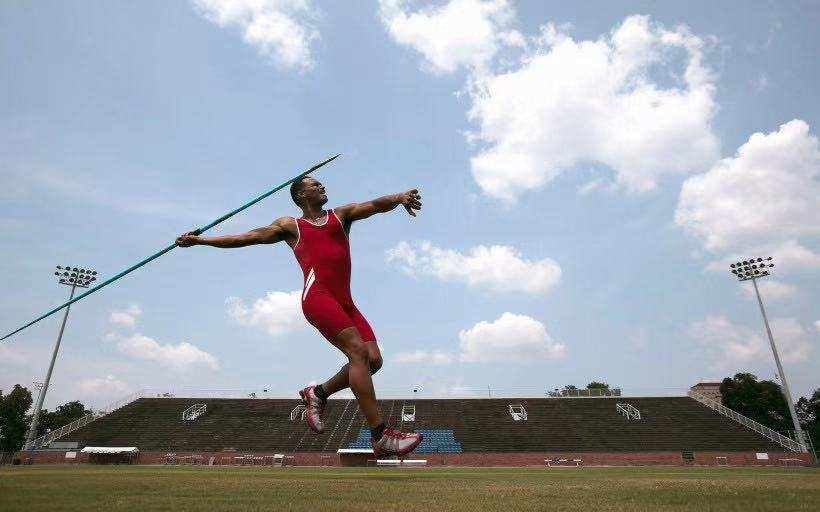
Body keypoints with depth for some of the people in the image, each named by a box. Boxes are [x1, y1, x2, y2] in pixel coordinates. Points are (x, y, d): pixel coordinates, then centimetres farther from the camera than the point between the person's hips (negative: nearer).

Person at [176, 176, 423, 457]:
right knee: (358, 352, -20)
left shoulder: (341, 215, 26)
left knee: (373, 359, -7)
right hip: (317, 295, -5)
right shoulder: (290, 226, 20)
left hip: (345, 301, 5)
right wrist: (200, 240, 15)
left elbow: (375, 205, 10)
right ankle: (380, 435, -18)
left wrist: (399, 197, -12)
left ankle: (318, 393, 14)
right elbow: (247, 237, 19)